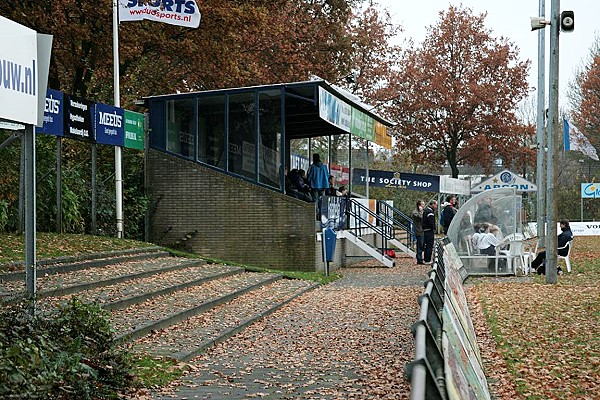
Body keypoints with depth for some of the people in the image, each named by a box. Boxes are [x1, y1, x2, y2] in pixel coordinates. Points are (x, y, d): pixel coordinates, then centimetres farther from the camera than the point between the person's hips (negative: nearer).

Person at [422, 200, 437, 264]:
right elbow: (431, 223, -22)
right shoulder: (430, 212, -16)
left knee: (427, 245, 17)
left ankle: (425, 259, 23)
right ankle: (427, 260, -3)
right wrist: (433, 231, -15)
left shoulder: (425, 210, 16)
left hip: (425, 231, 10)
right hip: (429, 231, -10)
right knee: (430, 246, -5)